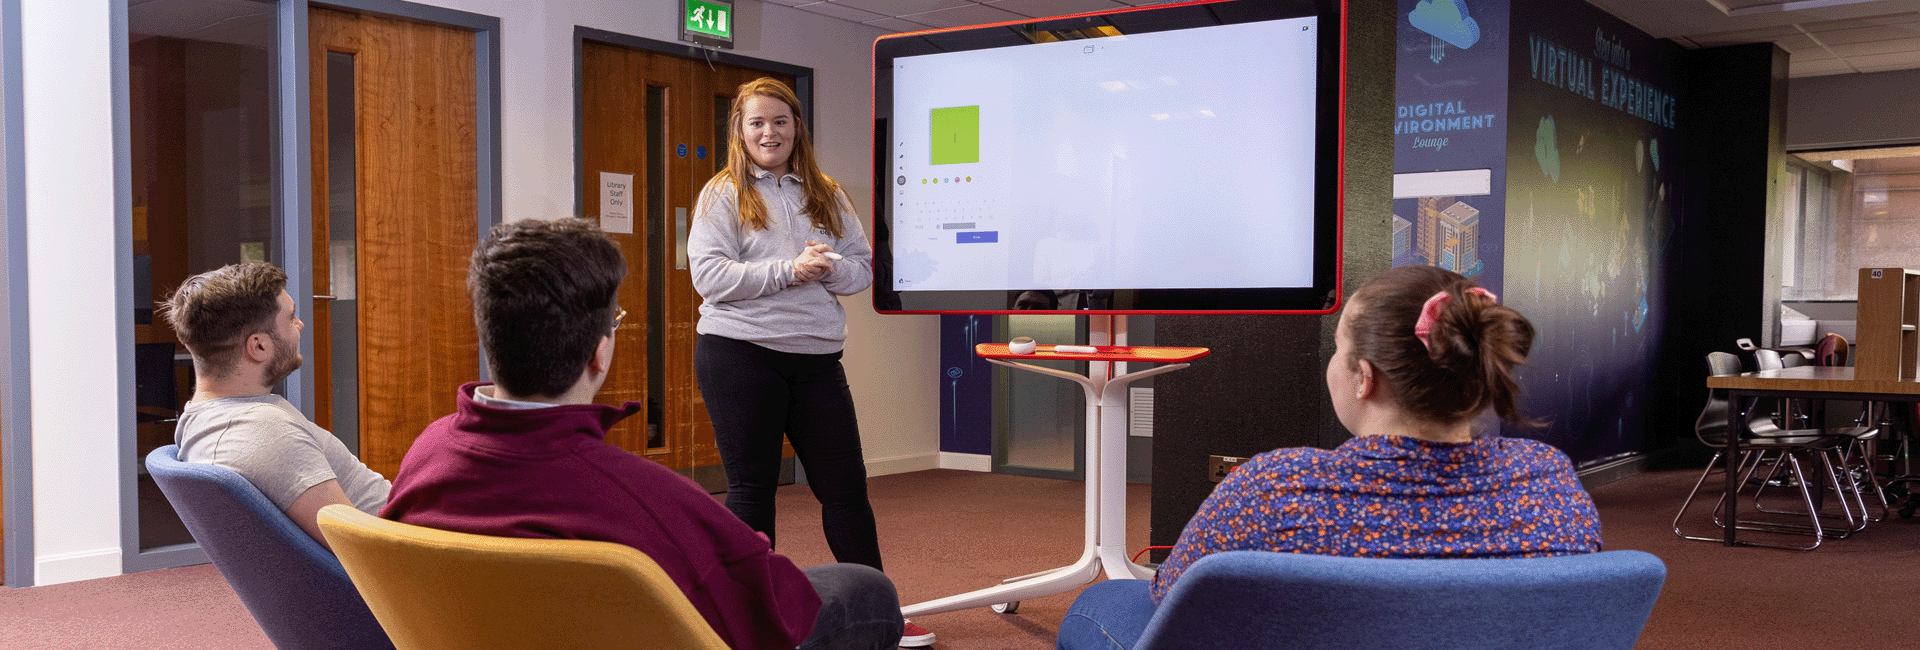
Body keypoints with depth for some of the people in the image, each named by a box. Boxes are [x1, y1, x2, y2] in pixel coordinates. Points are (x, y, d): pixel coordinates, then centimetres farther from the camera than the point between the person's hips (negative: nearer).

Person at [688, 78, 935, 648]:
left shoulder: (827, 196, 13)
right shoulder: (723, 195, 0)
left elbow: (863, 268, 11)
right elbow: (708, 275, -11)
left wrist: (831, 268, -12)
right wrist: (788, 269, -18)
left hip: (816, 357, 4)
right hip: (739, 352, -4)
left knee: (846, 485, 7)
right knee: (751, 488, 5)